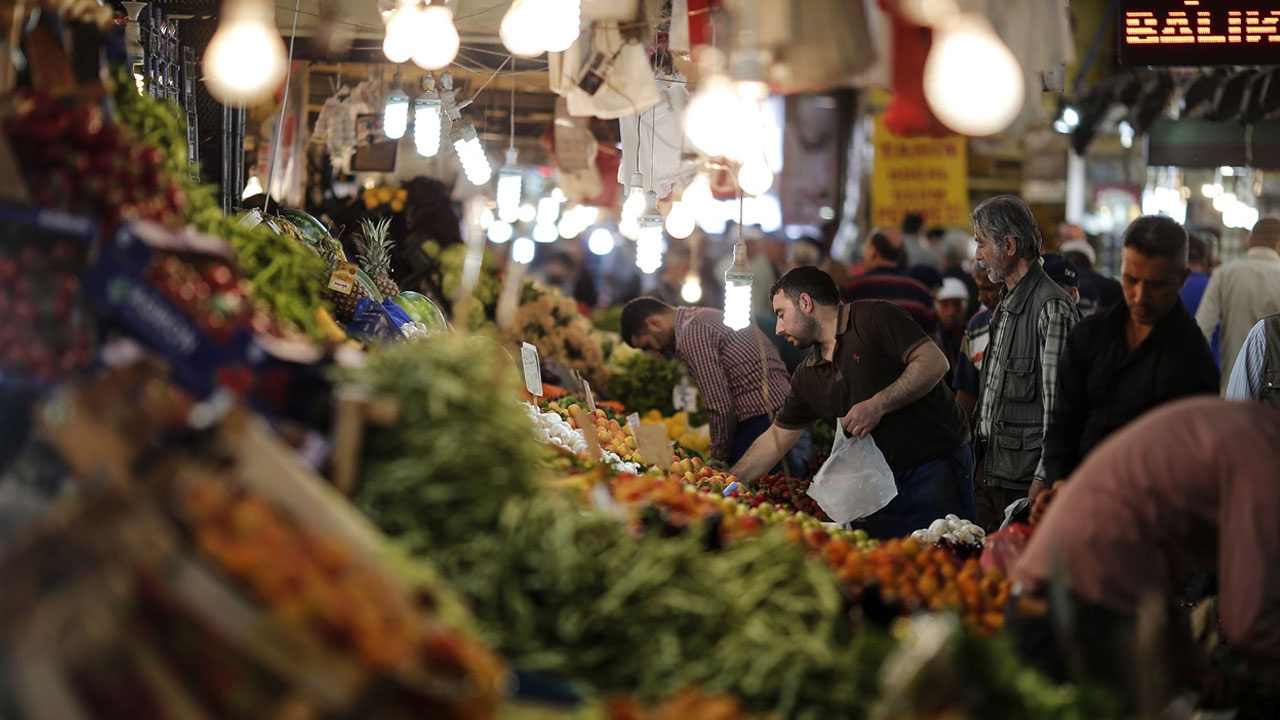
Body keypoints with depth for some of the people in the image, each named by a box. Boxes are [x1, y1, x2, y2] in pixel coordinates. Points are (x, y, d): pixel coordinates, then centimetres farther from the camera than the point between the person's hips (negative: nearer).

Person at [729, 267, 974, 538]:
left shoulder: (874, 317, -7)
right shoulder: (807, 376, 14)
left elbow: (935, 363, -16)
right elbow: (775, 440, 20)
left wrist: (878, 405, -19)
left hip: (937, 463, -7)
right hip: (886, 479, 7)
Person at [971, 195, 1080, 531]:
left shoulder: (1052, 308, -15)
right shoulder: (1007, 304, 16)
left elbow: (1058, 403, -19)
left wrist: (1044, 479, -20)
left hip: (1026, 479, -9)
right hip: (991, 469, 9)